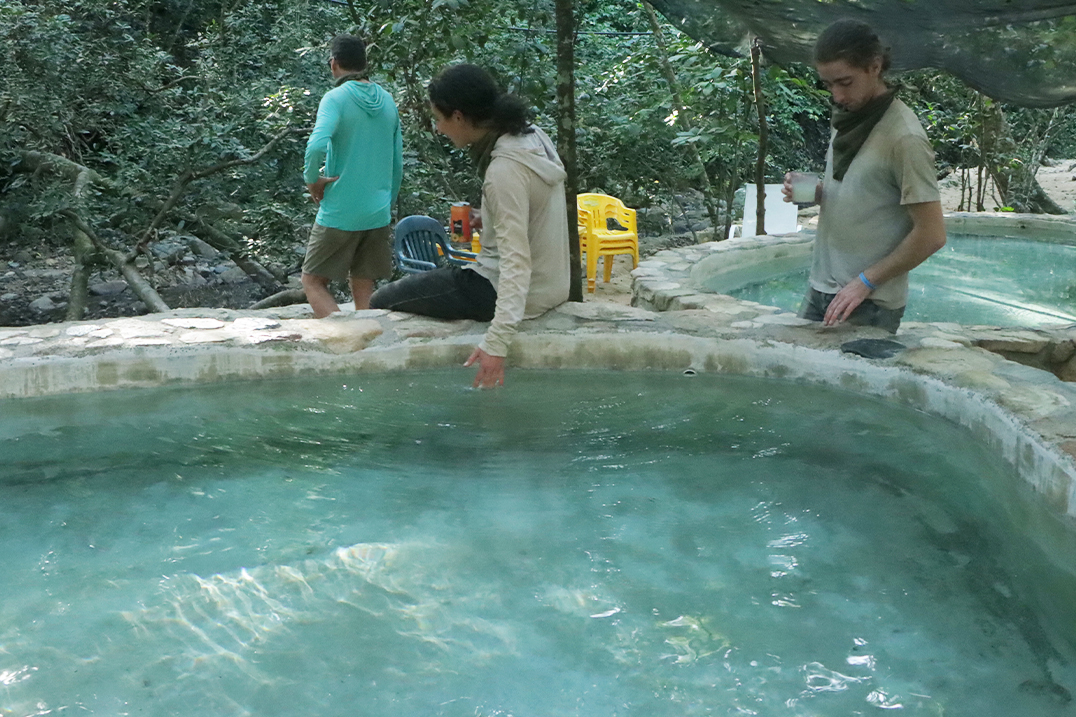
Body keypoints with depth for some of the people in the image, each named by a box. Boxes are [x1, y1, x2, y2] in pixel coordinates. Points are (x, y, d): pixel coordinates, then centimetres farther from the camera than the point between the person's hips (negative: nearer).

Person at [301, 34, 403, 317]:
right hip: (378, 214, 6)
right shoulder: (387, 101, 8)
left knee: (313, 281, 7)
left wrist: (312, 179, -11)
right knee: (364, 292, 12)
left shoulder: (336, 98, -10)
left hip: (339, 213, -5)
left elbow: (317, 145, -28)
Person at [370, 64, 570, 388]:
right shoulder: (530, 136, 0)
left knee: (382, 301, 1)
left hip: (512, 291, -9)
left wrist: (496, 342, -37)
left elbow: (516, 260, -32)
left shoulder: (505, 169, -26)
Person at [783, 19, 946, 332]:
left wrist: (865, 282, -16)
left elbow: (931, 235, -17)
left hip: (869, 304, -7)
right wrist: (813, 191, 1)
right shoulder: (848, 118, 7)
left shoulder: (904, 137, -17)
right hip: (820, 288, 7)